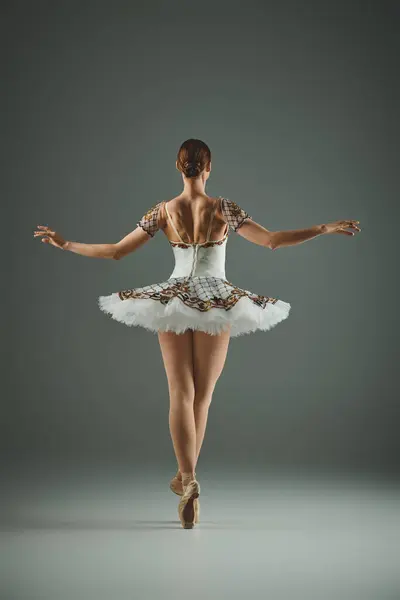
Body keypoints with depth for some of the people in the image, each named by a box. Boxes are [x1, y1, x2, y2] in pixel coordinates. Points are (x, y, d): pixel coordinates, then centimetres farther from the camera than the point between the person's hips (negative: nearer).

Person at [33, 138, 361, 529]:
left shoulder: (163, 211, -2)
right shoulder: (224, 209, -5)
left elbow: (116, 251, 1)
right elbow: (272, 240, -8)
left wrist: (65, 244, 12)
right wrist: (325, 229, -2)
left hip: (173, 303, 1)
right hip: (217, 304, 0)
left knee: (180, 393, 0)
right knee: (201, 396, 11)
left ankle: (189, 479, -17)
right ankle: (186, 477, 20)